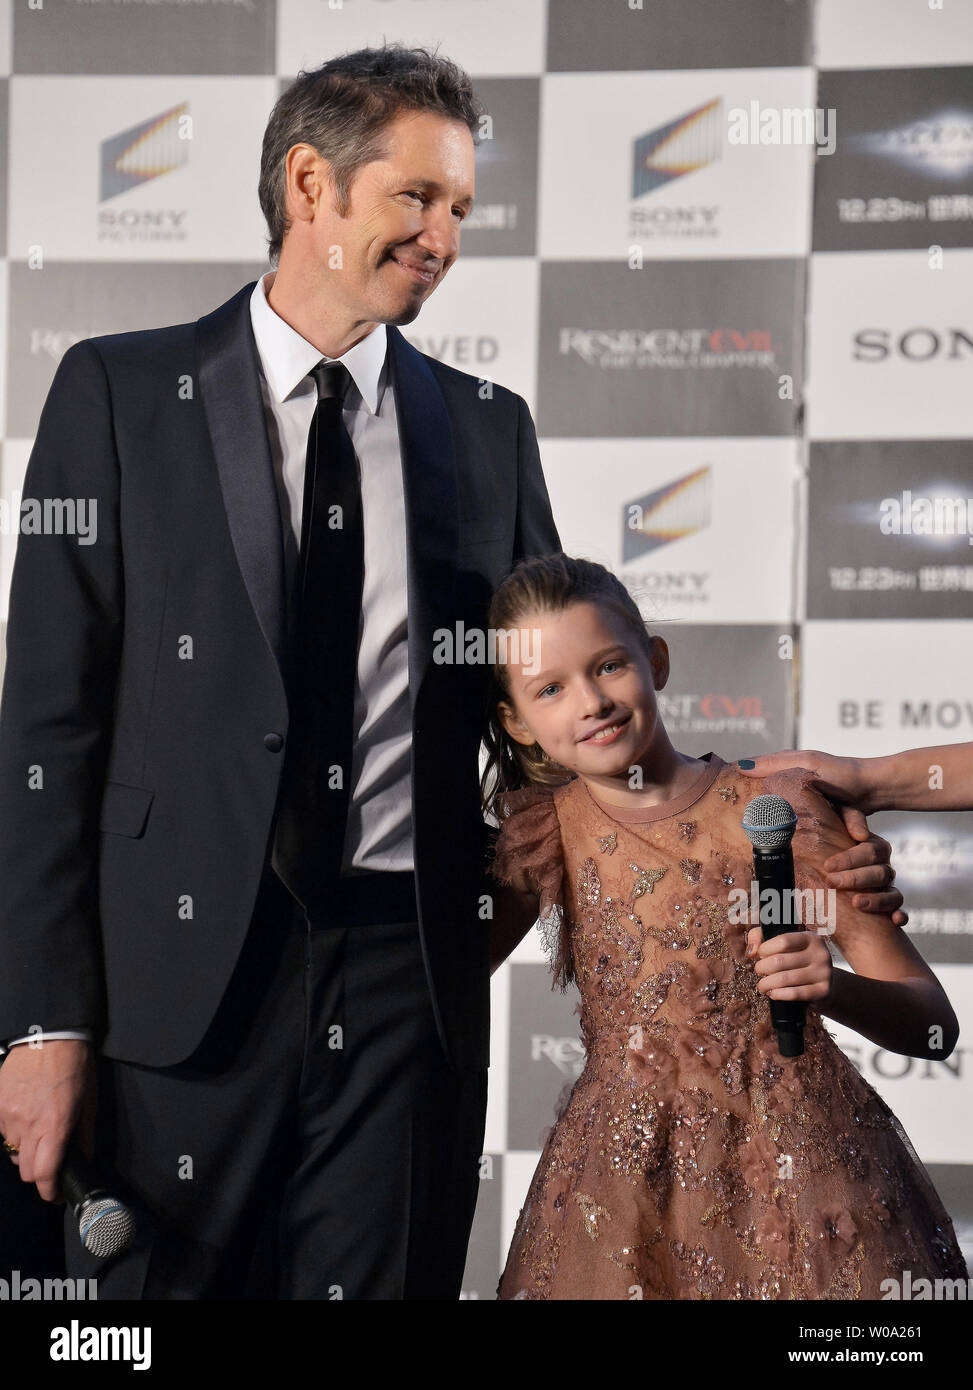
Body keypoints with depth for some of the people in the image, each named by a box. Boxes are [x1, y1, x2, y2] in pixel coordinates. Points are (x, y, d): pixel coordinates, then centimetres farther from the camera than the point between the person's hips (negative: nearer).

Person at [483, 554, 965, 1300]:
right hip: (624, 1180, 3)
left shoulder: (777, 808, -7)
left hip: (796, 1158, -3)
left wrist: (831, 986, -24)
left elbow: (933, 1021, -7)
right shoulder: (545, 832, 4)